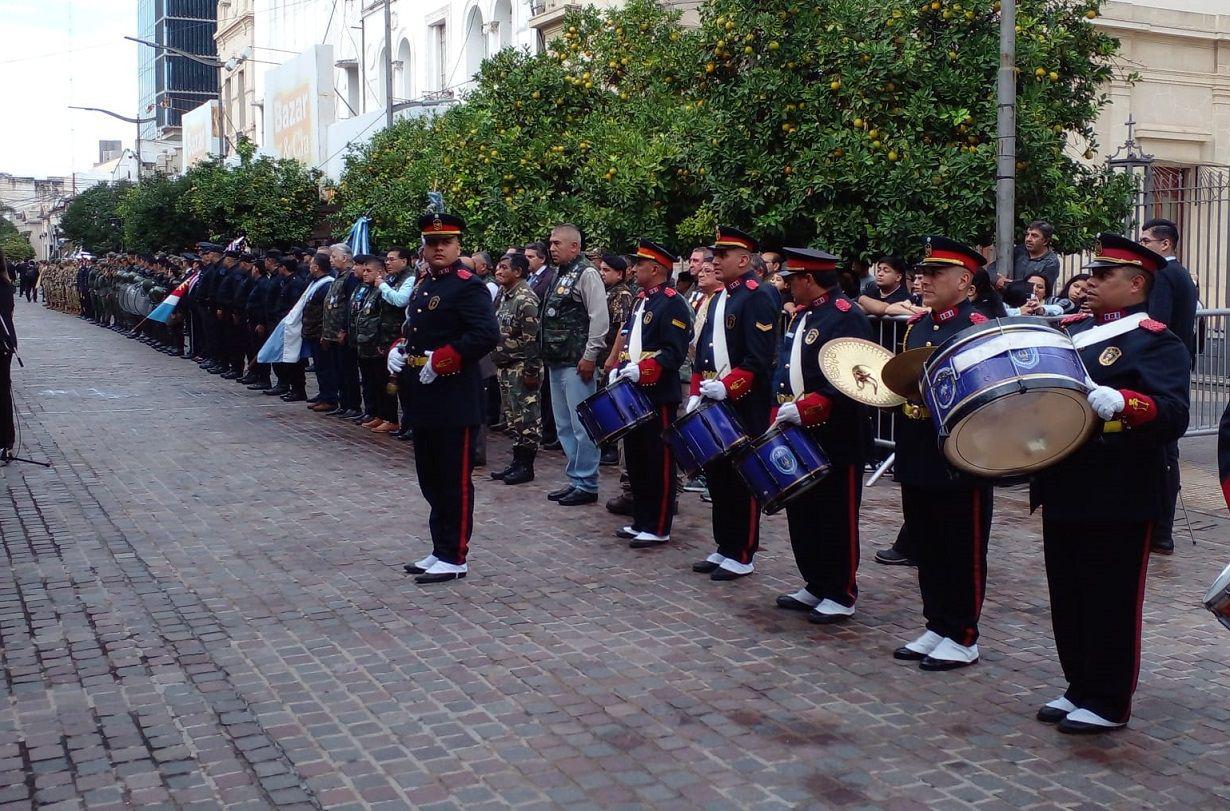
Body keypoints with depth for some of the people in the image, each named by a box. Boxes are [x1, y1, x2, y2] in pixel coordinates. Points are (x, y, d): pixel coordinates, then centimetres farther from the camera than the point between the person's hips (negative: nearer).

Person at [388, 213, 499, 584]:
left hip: (453, 401, -9)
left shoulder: (468, 286, -12)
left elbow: (486, 334, -23)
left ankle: (454, 558, 8)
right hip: (423, 400, 9)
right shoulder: (422, 286, 15)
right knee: (431, 479, 15)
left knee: (454, 481, 0)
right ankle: (440, 550, 26)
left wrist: (439, 362, -22)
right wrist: (398, 350, 6)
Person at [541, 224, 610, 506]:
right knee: (564, 426, 13)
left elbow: (600, 318, -16)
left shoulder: (586, 274, -9)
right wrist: (547, 355, 17)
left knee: (582, 425, -5)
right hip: (556, 363, 10)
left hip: (577, 364, -10)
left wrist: (590, 356, -18)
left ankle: (587, 485, 1)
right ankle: (575, 480, 22)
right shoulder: (560, 275, 18)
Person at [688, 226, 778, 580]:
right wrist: (696, 393, 10)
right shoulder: (717, 300, 16)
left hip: (745, 408, -8)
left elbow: (759, 359, -19)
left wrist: (727, 387, -24)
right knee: (717, 477, 12)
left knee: (743, 481, 0)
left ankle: (741, 557, 8)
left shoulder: (758, 298, -11)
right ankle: (724, 548, 23)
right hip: (715, 405, 9)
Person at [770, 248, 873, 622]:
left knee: (837, 518, 1)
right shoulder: (800, 315, 15)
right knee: (803, 514, 14)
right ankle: (816, 587, 26)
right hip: (800, 436, 9)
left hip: (836, 440, -9)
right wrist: (781, 413, 7)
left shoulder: (847, 317, -13)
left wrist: (805, 409, -25)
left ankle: (841, 597, 12)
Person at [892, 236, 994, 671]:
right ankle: (937, 626, 27)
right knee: (926, 547, 15)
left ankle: (963, 639, 14)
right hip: (917, 456, 8)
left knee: (962, 551, 3)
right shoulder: (916, 326, 13)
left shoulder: (978, 328, -10)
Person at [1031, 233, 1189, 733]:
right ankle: (1080, 689, 28)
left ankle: (1108, 705, 15)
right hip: (1065, 491, 7)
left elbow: (1174, 414, -22)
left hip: (1120, 499, -7)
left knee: (1111, 603, 3)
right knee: (1068, 597, 14)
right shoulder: (1070, 329, 13)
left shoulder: (1156, 342, -8)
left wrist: (1121, 402, -40)